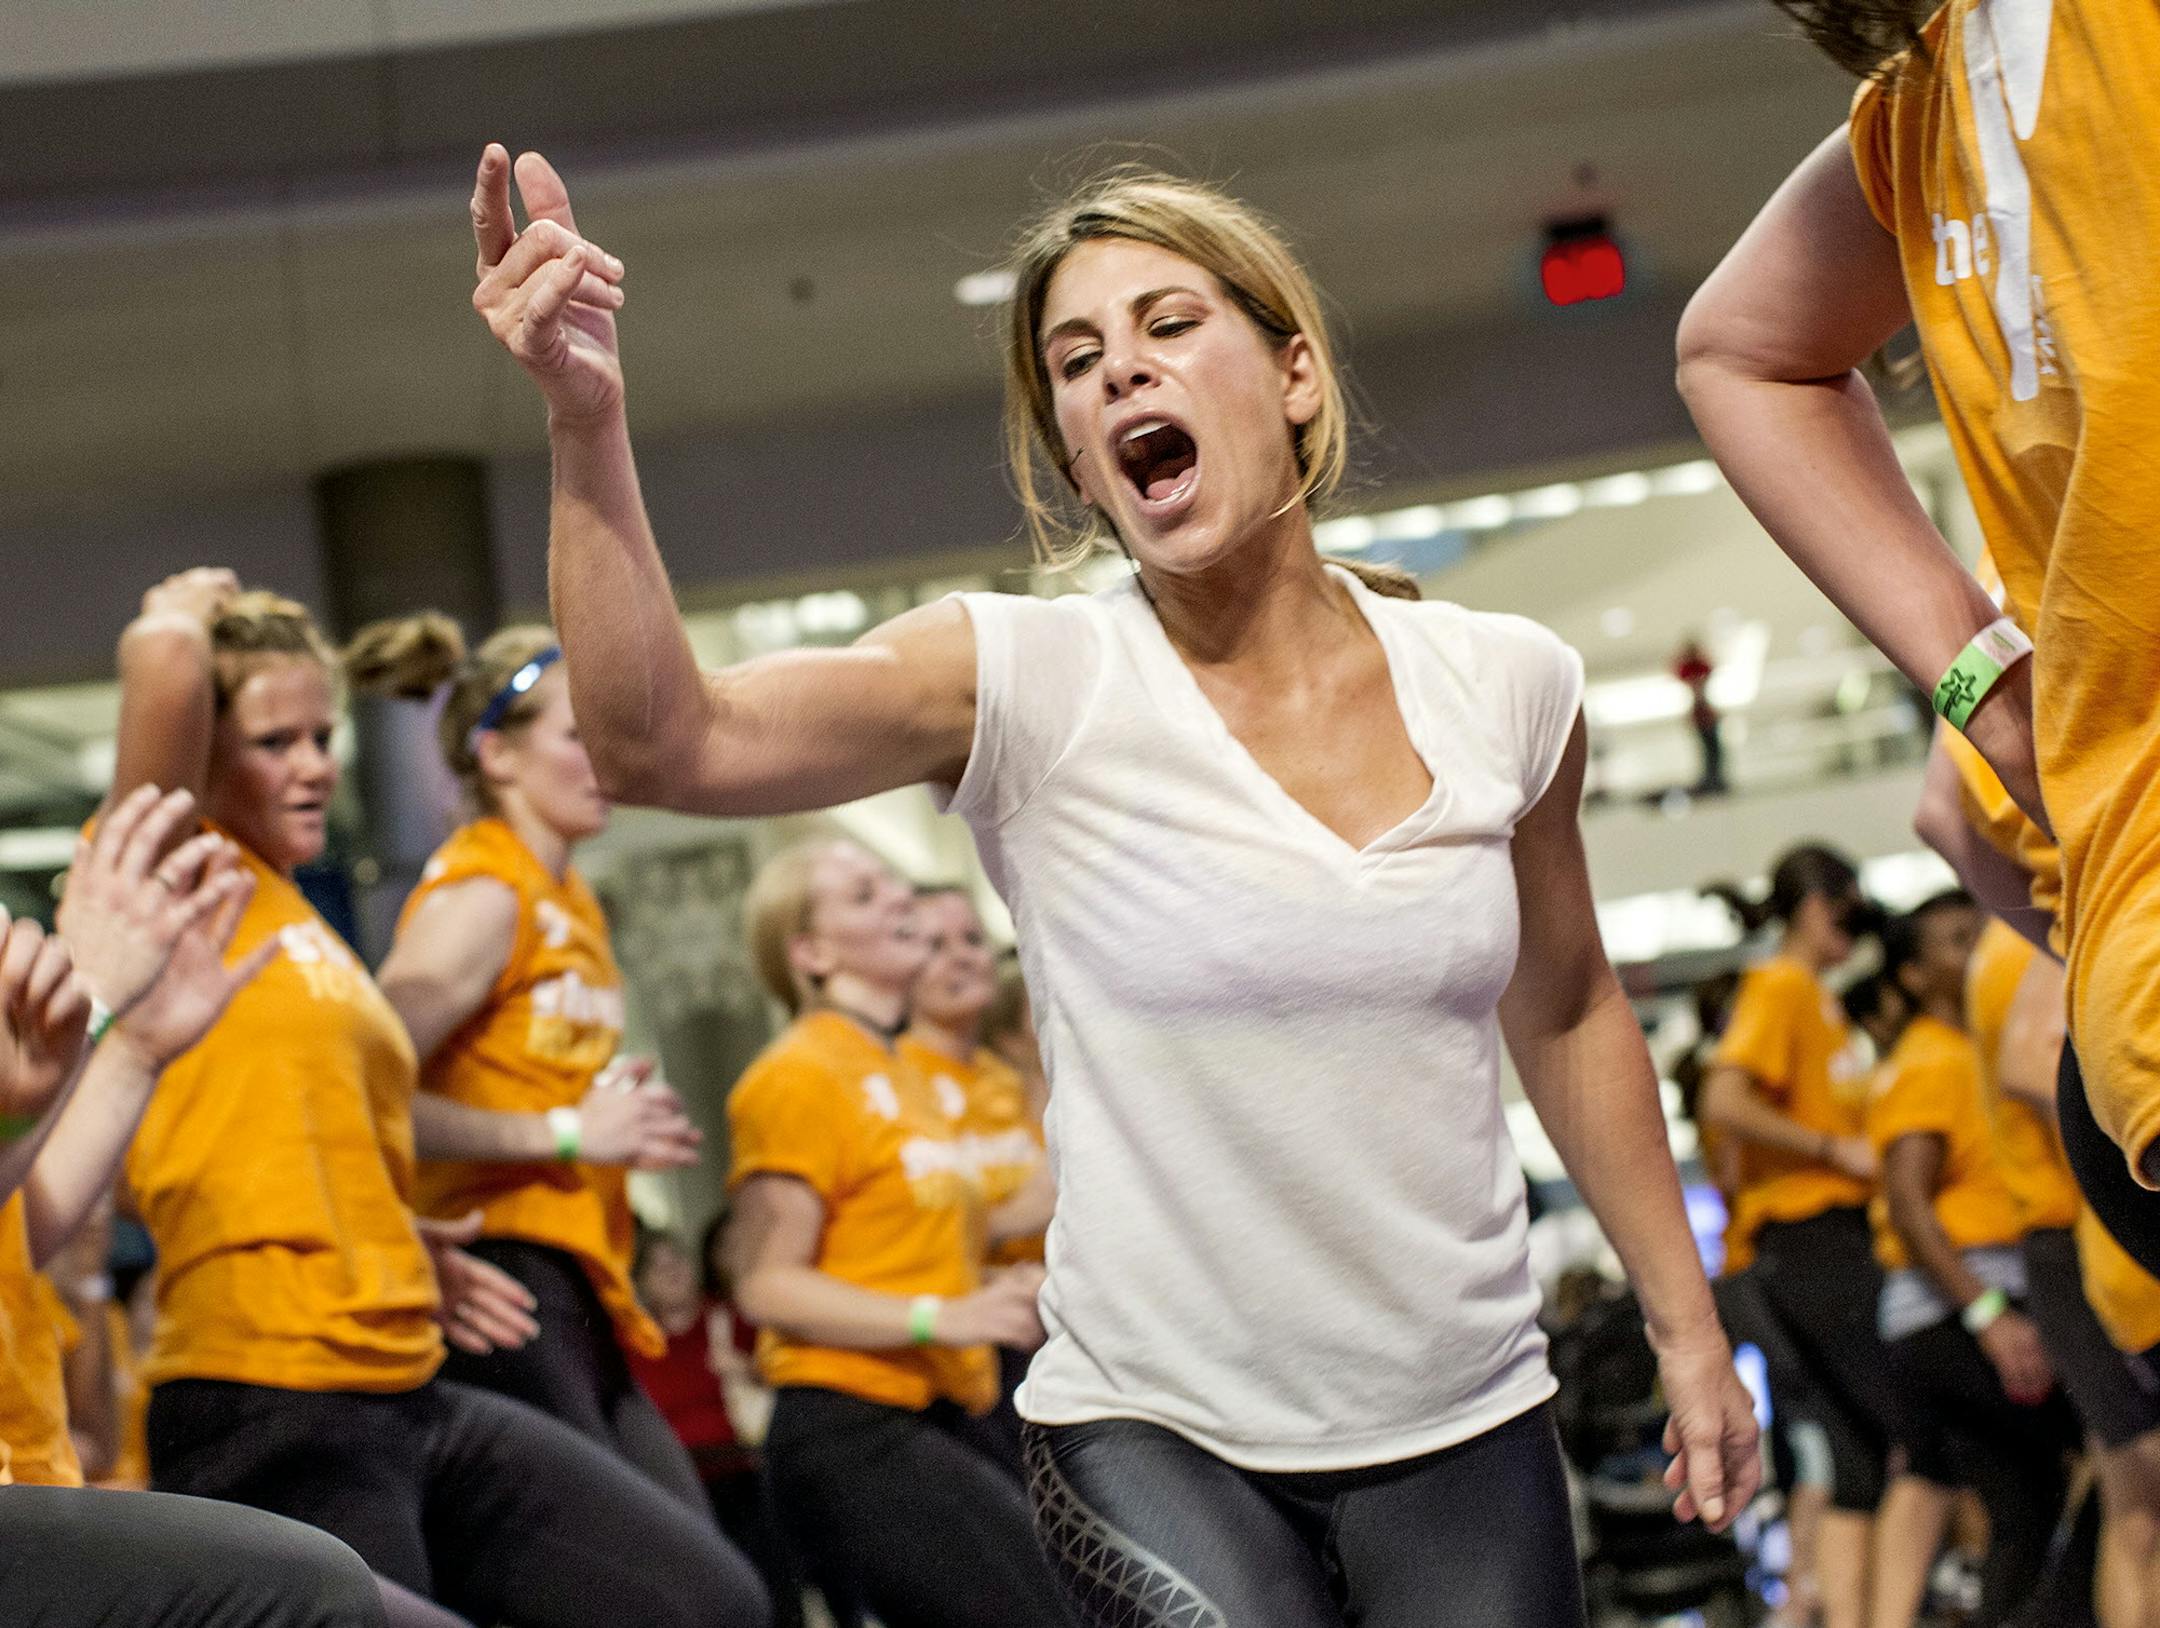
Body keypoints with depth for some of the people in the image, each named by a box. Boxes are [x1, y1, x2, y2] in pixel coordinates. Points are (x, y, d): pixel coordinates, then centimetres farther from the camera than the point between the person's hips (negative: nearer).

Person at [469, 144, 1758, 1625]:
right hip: (1160, 1442, -3)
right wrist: (587, 423, -37)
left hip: (1467, 1436, 3)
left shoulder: (1506, 687, 1)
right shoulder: (1026, 686, -9)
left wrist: (1689, 1329, 18)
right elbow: (663, 743, -24)